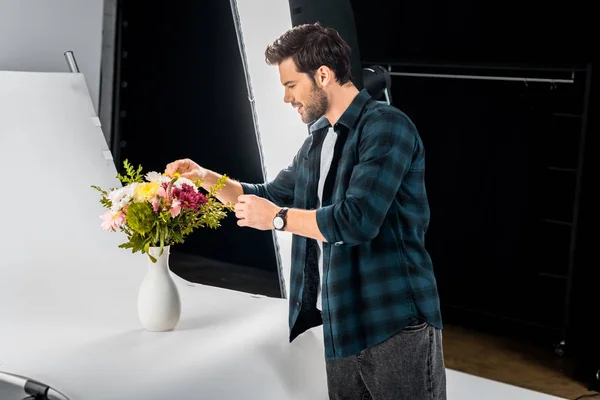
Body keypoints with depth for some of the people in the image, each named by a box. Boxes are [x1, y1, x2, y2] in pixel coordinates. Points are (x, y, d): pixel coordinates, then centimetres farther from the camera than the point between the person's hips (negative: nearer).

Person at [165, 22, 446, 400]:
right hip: (341, 324, 8)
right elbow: (271, 195, 27)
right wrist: (204, 176, 15)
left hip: (396, 322, -8)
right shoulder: (318, 140, 13)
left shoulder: (386, 125, -14)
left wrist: (278, 217, -12)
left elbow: (357, 220, -23)